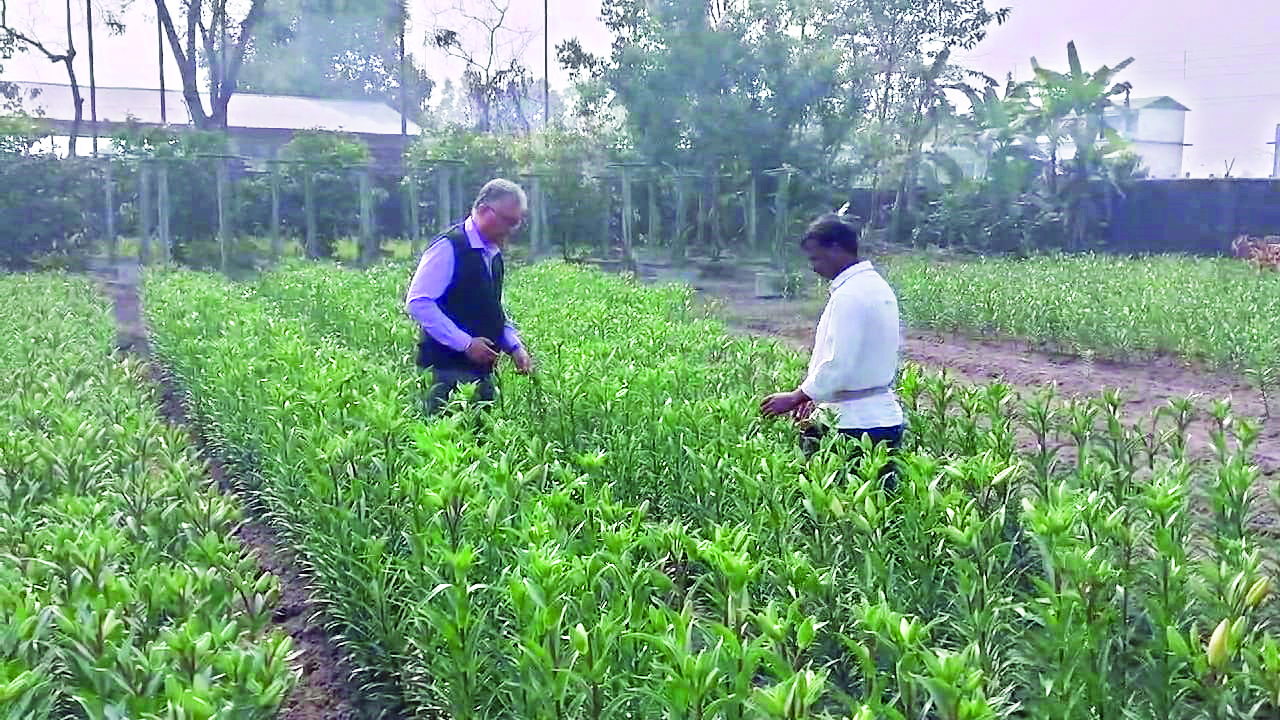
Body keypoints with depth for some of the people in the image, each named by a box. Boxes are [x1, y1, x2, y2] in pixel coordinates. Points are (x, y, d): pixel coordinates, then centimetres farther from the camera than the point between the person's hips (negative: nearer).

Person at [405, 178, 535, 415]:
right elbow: (417, 303, -18)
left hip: (482, 368, 8)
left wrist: (514, 346, 9)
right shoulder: (449, 247, -11)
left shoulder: (494, 254, 16)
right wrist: (465, 343, -19)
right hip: (449, 370, -8)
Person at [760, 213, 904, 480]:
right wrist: (818, 398, 16)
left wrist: (795, 398, -8)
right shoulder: (879, 286, 12)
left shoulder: (849, 295, -17)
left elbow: (837, 365, -20)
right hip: (885, 417, 9)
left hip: (854, 424, -9)